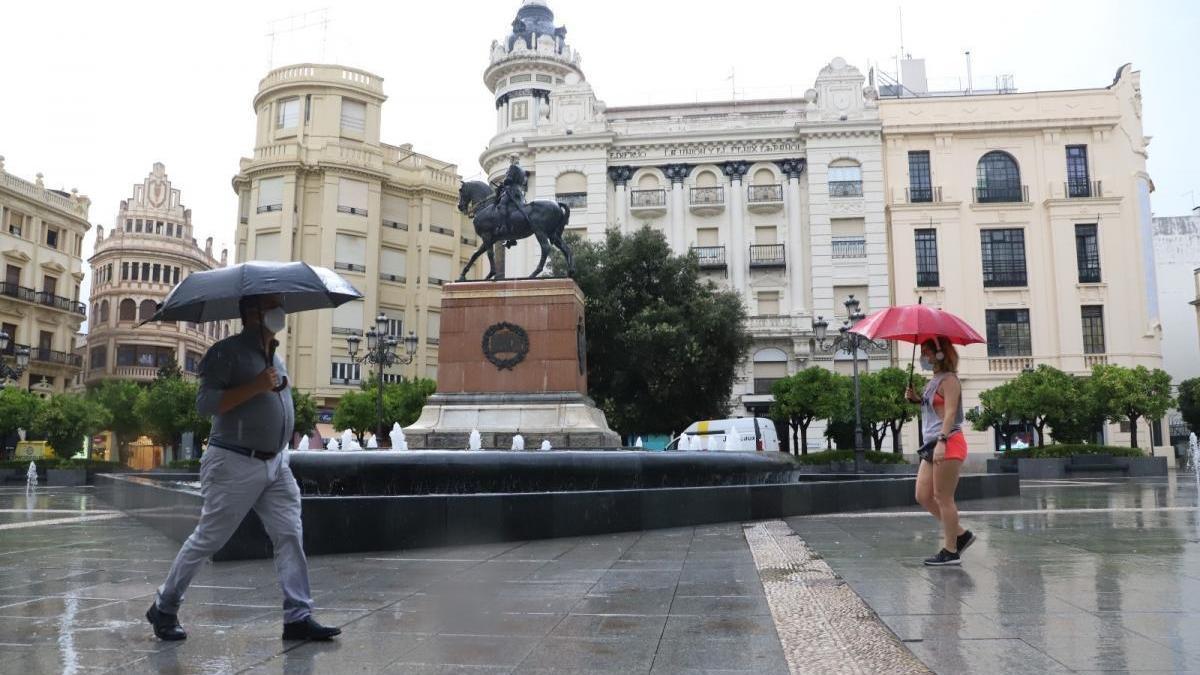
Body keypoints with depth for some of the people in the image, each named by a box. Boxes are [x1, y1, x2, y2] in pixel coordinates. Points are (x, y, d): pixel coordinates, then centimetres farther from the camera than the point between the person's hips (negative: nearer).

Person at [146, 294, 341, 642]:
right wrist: (256, 386, -24)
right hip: (235, 464, -7)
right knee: (207, 539, 3)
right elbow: (205, 403, -18)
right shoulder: (228, 351, -9)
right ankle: (163, 608, 22)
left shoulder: (276, 357, 15)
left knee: (290, 535, -2)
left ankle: (298, 617, 0)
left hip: (276, 463, 7)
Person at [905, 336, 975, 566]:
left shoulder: (948, 380, -8)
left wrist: (942, 441, -27)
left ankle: (950, 551, 1)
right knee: (923, 496, 8)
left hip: (948, 444, -9)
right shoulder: (933, 381, 19)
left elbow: (950, 412, -18)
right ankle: (960, 534, 17)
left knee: (943, 498, -6)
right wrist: (916, 399, 8)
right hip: (932, 444, 10)